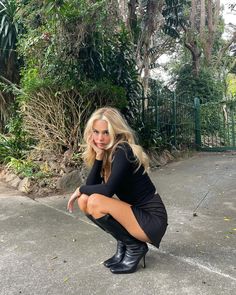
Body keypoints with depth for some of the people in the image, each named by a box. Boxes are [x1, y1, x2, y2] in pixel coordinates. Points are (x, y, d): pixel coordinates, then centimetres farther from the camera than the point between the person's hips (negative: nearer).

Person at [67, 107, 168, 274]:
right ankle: (124, 244, 10)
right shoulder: (107, 153, 4)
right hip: (134, 211, 8)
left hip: (152, 219, -8)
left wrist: (80, 189, -10)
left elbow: (108, 190, -27)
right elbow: (92, 186, -4)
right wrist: (98, 155, -13)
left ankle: (134, 247, -1)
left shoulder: (122, 152, -20)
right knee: (84, 200, -2)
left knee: (95, 202, -24)